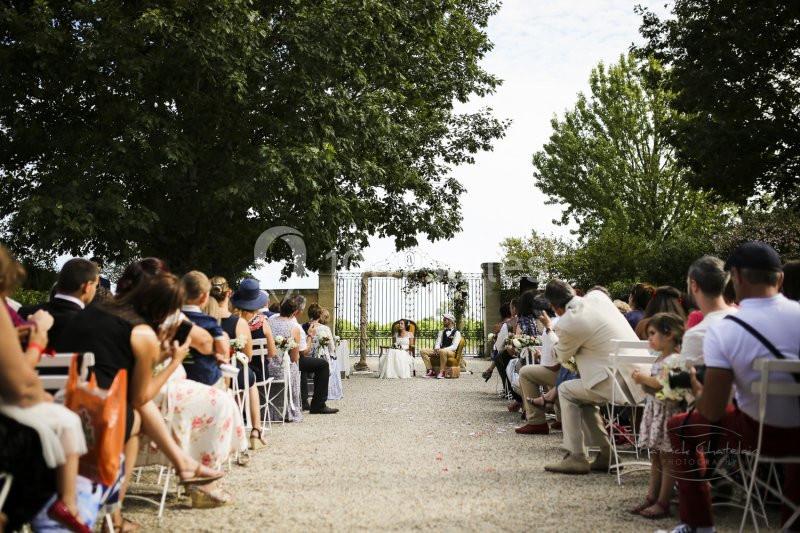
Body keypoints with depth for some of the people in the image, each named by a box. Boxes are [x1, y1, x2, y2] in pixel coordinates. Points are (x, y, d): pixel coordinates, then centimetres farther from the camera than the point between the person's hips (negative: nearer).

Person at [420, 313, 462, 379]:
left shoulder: (456, 333, -1)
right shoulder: (442, 332, 20)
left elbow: (454, 347, -13)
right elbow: (438, 343, 11)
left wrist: (441, 349, -24)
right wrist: (436, 349, -14)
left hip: (451, 352, -7)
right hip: (439, 351, 7)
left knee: (443, 351, -42)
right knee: (423, 351, -11)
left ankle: (441, 372, -31)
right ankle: (430, 371, -17)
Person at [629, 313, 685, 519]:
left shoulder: (674, 359, -16)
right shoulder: (660, 358, 14)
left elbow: (664, 384, -27)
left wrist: (644, 378, -14)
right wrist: (643, 380, 3)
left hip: (668, 411, -10)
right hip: (655, 410, 10)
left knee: (667, 459, -2)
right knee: (655, 457, 14)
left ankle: (663, 503, 4)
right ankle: (652, 498, 21)